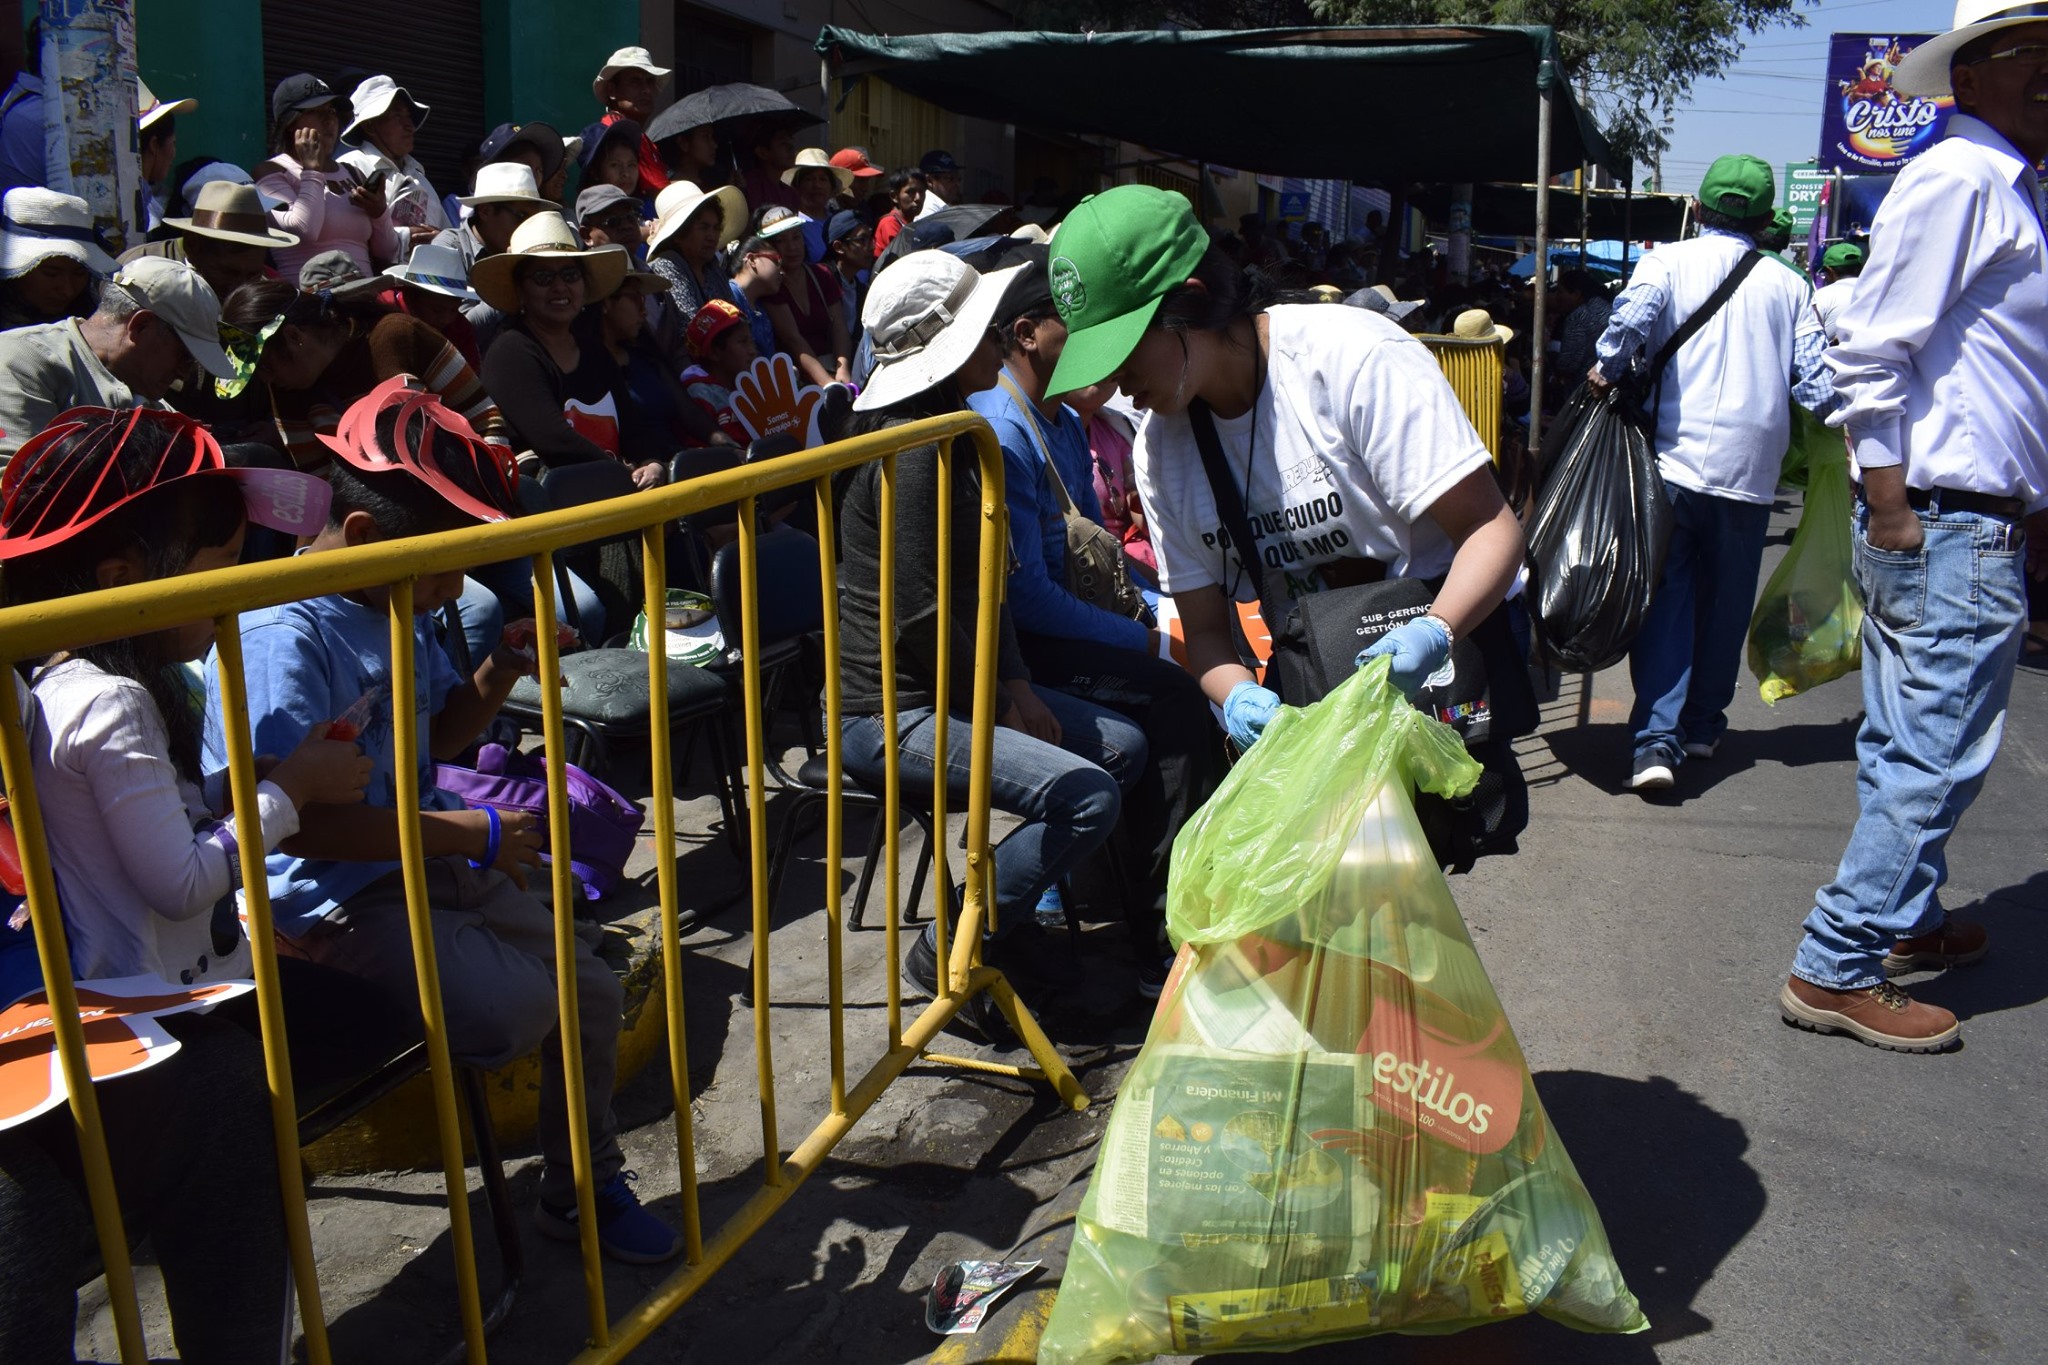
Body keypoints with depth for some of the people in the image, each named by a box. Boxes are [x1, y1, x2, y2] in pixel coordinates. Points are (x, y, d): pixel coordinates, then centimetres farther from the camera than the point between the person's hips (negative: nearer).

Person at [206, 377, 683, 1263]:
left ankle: (583, 1190, 25)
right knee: (517, 1005, -24)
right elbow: (294, 822, -31)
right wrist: (469, 835, -26)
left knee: (590, 985, 6)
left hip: (425, 865, 9)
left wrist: (499, 674, -2)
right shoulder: (282, 639, -24)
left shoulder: (399, 609, 6)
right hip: (332, 902, -9)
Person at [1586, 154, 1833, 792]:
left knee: (1667, 598, 0)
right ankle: (1704, 725, 26)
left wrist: (1606, 370, -3)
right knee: (1725, 602, 15)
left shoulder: (1668, 261, 1)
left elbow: (1630, 317, -19)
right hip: (1749, 469, 2)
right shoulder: (1787, 285, 8)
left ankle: (1656, 738, -12)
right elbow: (1815, 379, 6)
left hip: (1675, 459, -2)